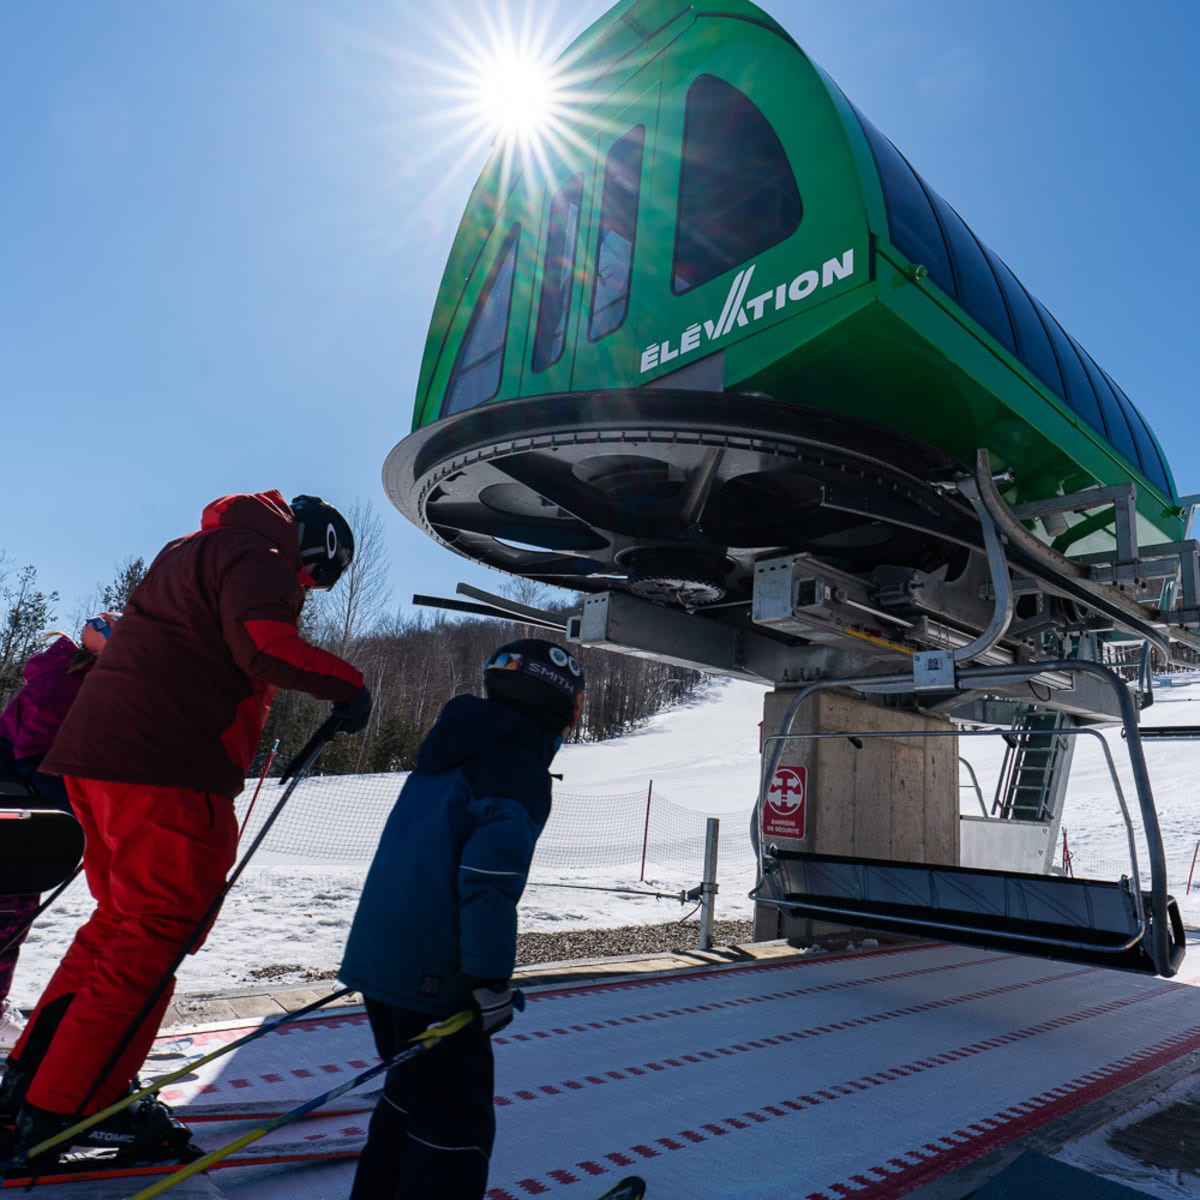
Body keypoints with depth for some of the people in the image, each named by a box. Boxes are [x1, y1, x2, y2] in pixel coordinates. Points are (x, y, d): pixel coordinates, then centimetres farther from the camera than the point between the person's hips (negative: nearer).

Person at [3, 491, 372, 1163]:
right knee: (158, 931, 0)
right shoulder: (259, 552, -7)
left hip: (96, 752, 10)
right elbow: (267, 646, -24)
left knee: (122, 918, 21)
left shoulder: (194, 551, 25)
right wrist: (349, 685, -12)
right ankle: (67, 1112, 8)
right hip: (165, 768, -10)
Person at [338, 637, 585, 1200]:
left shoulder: (451, 752, 14)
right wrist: (490, 979, -18)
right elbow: (489, 877, -23)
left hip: (380, 952, 9)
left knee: (411, 1096, 26)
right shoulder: (518, 768, -14)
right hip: (433, 974, -9)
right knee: (457, 1122, 5)